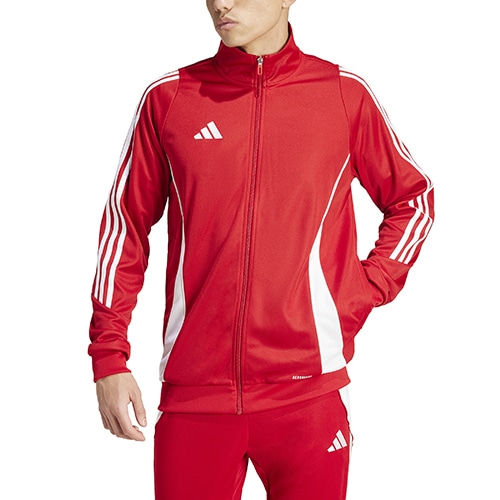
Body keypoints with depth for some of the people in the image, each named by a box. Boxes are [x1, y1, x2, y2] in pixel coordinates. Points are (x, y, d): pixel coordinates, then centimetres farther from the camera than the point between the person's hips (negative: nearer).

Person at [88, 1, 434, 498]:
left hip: (309, 390, 0)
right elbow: (126, 224, 7)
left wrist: (363, 294, 2)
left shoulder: (345, 94, 3)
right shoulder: (168, 97, 4)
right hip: (194, 392, 1)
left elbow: (413, 200, 14)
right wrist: (109, 355, 2)